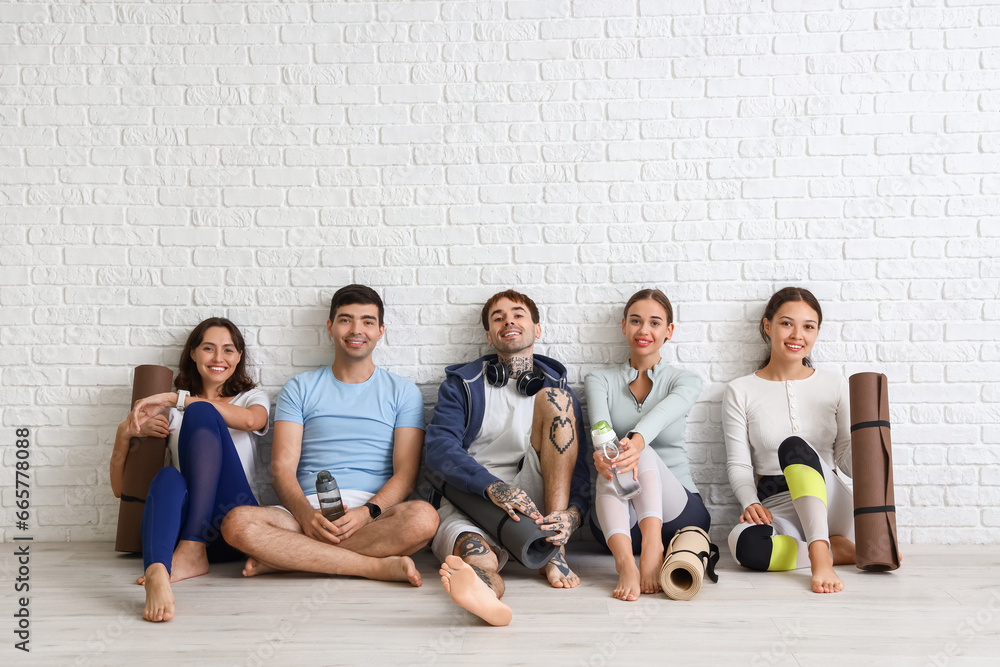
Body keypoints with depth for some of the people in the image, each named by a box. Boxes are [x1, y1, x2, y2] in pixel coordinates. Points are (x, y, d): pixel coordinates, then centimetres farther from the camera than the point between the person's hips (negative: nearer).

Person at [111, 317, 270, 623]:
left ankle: (193, 550, -34)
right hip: (183, 522, 1)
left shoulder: (252, 397, 21)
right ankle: (157, 575, -63)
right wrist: (124, 433, 0)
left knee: (201, 412, -21)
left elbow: (250, 420, -9)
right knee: (168, 478, -34)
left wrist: (175, 398, -11)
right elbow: (121, 489, 20)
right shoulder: (171, 411, 24)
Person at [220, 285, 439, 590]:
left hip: (376, 511, 0)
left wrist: (367, 512, -17)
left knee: (423, 516, -35)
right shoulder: (299, 388, 16)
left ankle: (286, 557, -25)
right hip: (308, 510, 1)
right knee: (237, 523, -30)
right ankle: (378, 566, -29)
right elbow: (282, 467, 4)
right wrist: (307, 515, -17)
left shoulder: (402, 391, 14)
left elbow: (406, 473, 3)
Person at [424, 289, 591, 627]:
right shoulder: (462, 384, 11)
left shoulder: (555, 387, 14)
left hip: (534, 501, 1)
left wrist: (572, 513, -19)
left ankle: (555, 551, -24)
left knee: (555, 397, -16)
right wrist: (494, 487, -26)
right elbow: (440, 450, -6)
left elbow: (579, 465, 6)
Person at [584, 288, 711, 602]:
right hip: (619, 517, 1)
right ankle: (625, 560, -54)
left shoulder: (684, 381, 6)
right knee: (615, 460, -32)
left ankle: (652, 540, -49)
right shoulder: (600, 381, 9)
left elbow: (662, 414, -19)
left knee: (638, 453, -29)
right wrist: (604, 450, -40)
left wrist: (636, 440, -43)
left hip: (676, 511, 0)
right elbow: (600, 425, -14)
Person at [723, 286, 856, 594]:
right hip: (776, 507, 0)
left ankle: (820, 555, -41)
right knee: (745, 544, -38)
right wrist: (751, 502, -17)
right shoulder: (741, 392, 6)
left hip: (828, 502, 1)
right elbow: (738, 464, 3)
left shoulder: (835, 385, 9)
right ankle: (838, 551, -20)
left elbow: (846, 459, 9)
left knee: (794, 445, -33)